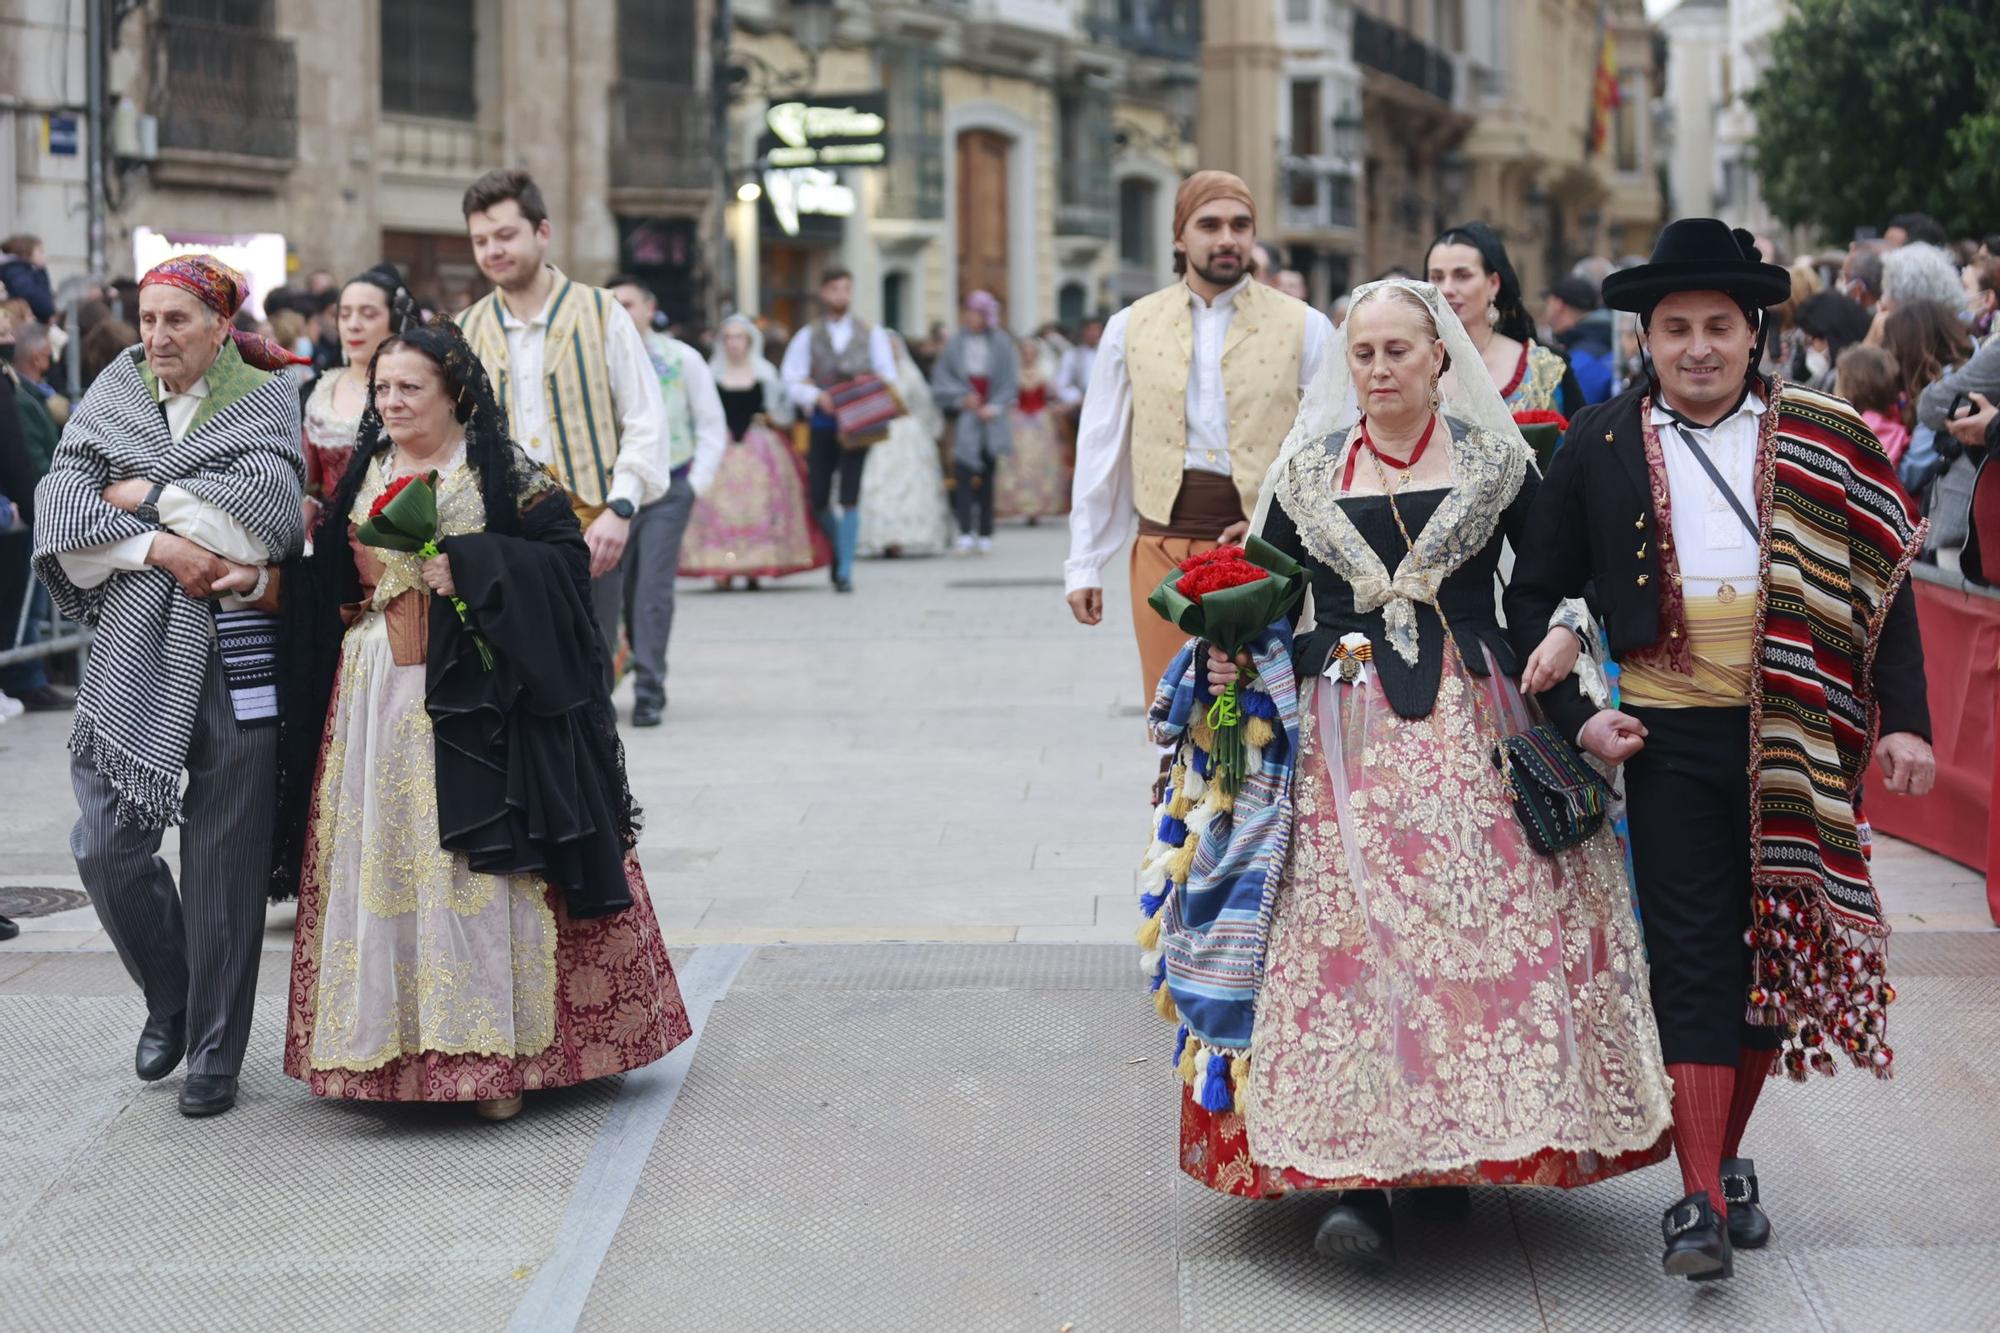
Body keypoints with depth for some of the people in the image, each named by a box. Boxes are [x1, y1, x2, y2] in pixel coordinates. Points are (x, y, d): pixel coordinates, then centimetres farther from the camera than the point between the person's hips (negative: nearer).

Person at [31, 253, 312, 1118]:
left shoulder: (264, 402, 1)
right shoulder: (115, 399, 9)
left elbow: (265, 510, -15)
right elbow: (60, 509, -2)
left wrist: (141, 494, -8)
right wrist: (157, 545, -15)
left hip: (233, 652, -3)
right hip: (134, 649, 3)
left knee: (223, 858, 1)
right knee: (106, 845, -1)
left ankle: (214, 1053, 13)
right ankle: (169, 996, 25)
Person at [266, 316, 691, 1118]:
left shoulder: (501, 473, -2)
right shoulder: (362, 477, 14)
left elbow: (565, 553, -9)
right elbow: (326, 591, 17)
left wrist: (468, 564, -16)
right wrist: (308, 536, -2)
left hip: (473, 698, -5)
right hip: (375, 703, 5)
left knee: (484, 867, -6)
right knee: (380, 866, 4)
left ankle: (494, 1050, -1)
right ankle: (388, 1044, 12)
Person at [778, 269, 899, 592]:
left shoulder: (871, 334, 10)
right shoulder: (808, 336, 10)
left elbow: (888, 377, 7)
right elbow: (791, 380, 3)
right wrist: (817, 397, -15)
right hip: (821, 423, 2)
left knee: (850, 497, -10)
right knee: (818, 499, 1)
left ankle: (845, 572, -8)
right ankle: (837, 550, 29)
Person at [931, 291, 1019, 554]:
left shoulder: (1001, 343, 3)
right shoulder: (956, 343, 4)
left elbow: (1010, 381, 2)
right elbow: (941, 377, 4)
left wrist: (995, 406, -10)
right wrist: (962, 396, -10)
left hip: (991, 417, 1)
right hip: (965, 416, -1)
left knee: (987, 477, 6)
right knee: (963, 473, -15)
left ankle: (985, 533, 13)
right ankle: (966, 532, -21)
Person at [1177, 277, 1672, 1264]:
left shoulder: (1494, 460, 7)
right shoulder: (1308, 470, 11)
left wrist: (1562, 637, -10)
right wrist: (1235, 660, -2)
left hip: (1472, 729, 0)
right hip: (1344, 731, 0)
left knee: (1481, 921, -5)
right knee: (1349, 929, -10)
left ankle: (1451, 1149, 11)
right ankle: (1356, 1177, -11)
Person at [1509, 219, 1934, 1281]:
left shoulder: (1820, 438, 5)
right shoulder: (1601, 444, 4)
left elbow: (1882, 582, 6)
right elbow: (1537, 593, 9)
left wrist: (1904, 720, -1)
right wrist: (1575, 714, -2)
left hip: (1797, 738, 2)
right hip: (1669, 737, -1)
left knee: (1775, 952, 10)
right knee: (1690, 960, -5)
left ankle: (1726, 1160, 28)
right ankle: (1701, 1202, -3)